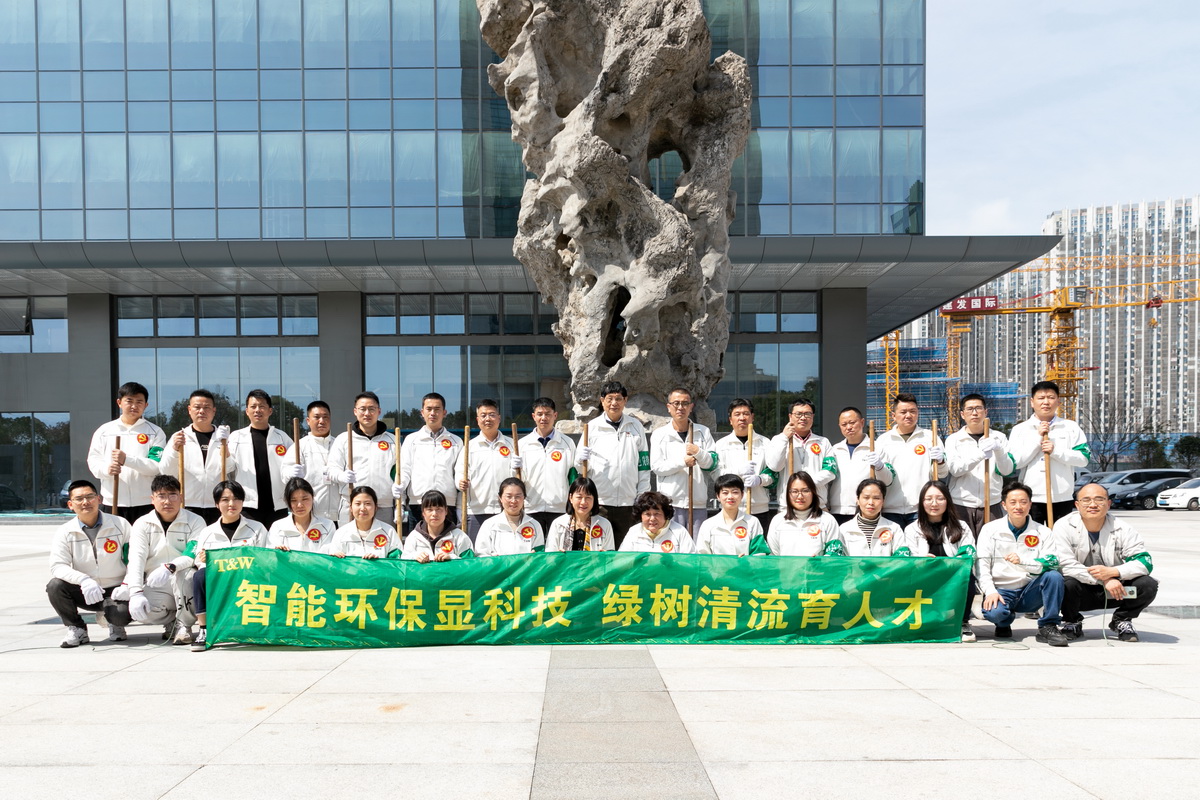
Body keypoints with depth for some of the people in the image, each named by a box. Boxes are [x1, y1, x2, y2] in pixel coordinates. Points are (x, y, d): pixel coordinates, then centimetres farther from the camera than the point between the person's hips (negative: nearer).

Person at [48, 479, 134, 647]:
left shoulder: (120, 524, -4)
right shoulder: (65, 532, -1)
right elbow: (57, 566, -12)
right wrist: (84, 580, -30)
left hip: (115, 590, -2)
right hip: (84, 592, 2)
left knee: (123, 613, -32)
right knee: (55, 586, -25)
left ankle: (115, 624, 10)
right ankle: (76, 629, -1)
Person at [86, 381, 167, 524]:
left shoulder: (155, 432, 5)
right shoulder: (104, 431, 12)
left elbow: (157, 465, -6)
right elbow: (93, 461, 7)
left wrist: (127, 460, -18)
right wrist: (106, 469, -15)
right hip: (112, 503, 2)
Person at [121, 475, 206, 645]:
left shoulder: (195, 521, -1)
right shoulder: (142, 524, 5)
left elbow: (196, 555, -15)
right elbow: (136, 560, -7)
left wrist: (170, 567, -35)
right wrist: (136, 593, -22)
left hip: (187, 586, -2)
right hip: (155, 586, 2)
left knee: (182, 573, -36)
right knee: (137, 609, -29)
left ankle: (184, 625, -13)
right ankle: (171, 622, 5)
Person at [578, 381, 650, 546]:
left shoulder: (636, 427, 10)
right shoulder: (592, 427, 5)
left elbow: (644, 466, 11)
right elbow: (582, 469, 7)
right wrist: (581, 461, -17)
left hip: (628, 502, 2)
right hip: (599, 501, -1)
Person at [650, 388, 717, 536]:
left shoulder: (703, 432, 10)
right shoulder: (659, 434, 5)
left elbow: (712, 464, 6)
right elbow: (656, 467, -3)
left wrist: (698, 452, -13)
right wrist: (682, 462, -15)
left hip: (698, 502, 2)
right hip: (670, 503, -2)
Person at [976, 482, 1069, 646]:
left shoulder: (1043, 532, 5)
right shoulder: (990, 529, 3)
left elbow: (1052, 564, -8)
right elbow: (981, 564, -4)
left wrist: (1022, 561, -26)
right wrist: (990, 591, -20)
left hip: (1030, 592, 1)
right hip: (1001, 590, -1)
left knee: (1054, 576, -27)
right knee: (994, 612, -33)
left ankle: (1048, 627, -12)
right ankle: (1004, 623, 7)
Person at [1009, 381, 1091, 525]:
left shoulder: (1071, 427, 8)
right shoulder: (1020, 429, 5)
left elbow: (1083, 459, -1)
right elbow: (1015, 462, -5)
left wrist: (1056, 451, -14)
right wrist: (1037, 438, -9)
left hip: (1061, 499, 1)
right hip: (1031, 499, -1)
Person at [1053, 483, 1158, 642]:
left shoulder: (1123, 529, -6)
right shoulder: (1064, 526, -12)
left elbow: (1145, 562, -14)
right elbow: (1066, 565, -22)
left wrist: (1112, 572, -30)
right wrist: (1103, 580, -29)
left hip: (1115, 592, 2)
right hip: (1081, 591, -2)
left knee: (1148, 585, -22)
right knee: (1066, 584, -35)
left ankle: (1122, 620, 8)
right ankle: (1072, 622, 0)